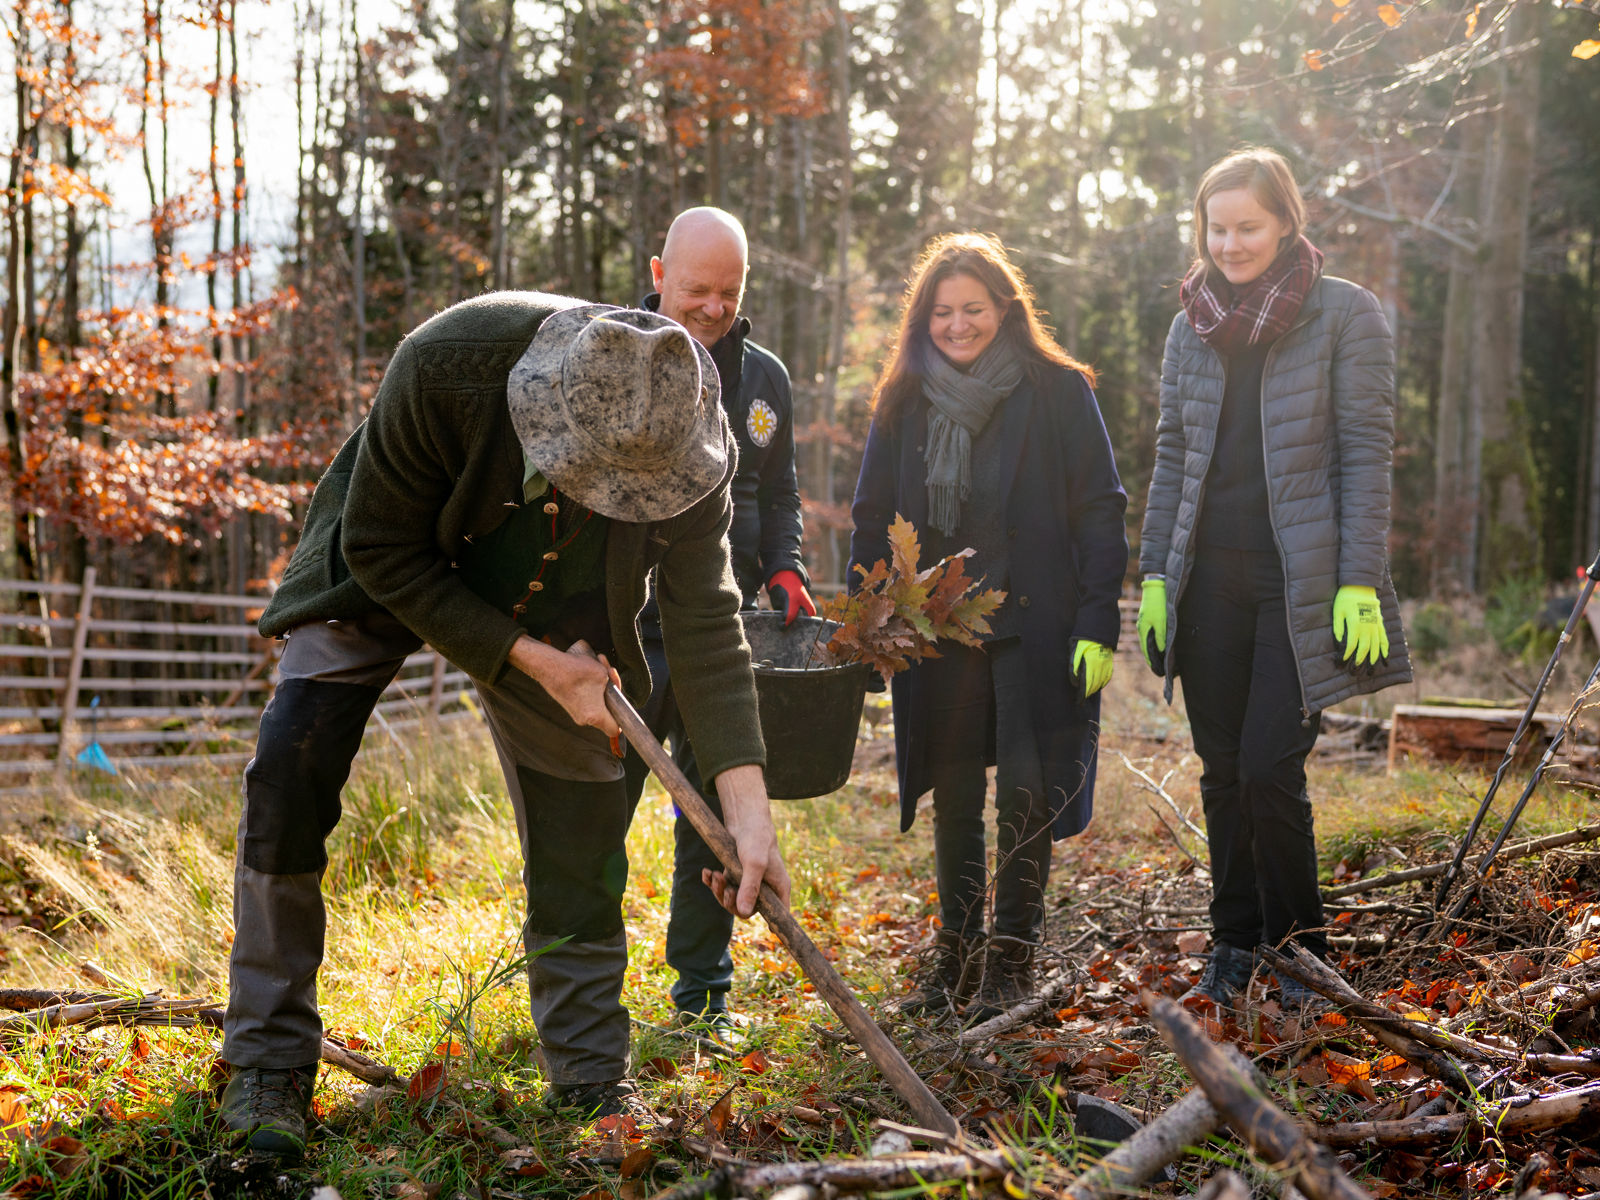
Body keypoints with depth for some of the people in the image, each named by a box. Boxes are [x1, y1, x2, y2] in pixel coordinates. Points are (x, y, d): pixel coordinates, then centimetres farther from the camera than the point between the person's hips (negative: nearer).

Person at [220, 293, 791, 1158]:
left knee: (581, 808, -4)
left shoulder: (683, 433, -30)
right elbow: (382, 551, -25)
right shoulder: (445, 365, -39)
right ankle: (270, 1061, -4)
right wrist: (533, 661, -28)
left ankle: (592, 1083, 11)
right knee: (291, 768, -17)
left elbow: (705, 627, -23)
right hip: (391, 571, -2)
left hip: (552, 603, 2)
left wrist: (749, 815, -30)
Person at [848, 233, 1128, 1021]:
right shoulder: (904, 403, 8)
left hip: (1035, 628, -3)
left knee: (1026, 791, -1)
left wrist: (1098, 624, -10)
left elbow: (1099, 510, -3)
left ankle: (1013, 954, 14)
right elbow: (872, 519, 11)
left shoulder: (1057, 392, -2)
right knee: (952, 794, 10)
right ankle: (955, 949, 23)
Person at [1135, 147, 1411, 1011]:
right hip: (1210, 577, 4)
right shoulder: (1192, 324, 11)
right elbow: (1171, 456, 13)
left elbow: (1366, 454, -6)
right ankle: (1235, 946, 20)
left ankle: (1300, 949, 9)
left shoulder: (1345, 314, -2)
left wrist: (1360, 585, -12)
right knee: (1222, 771, 7)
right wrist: (1153, 576, 6)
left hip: (1301, 581, -4)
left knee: (1270, 769, -9)